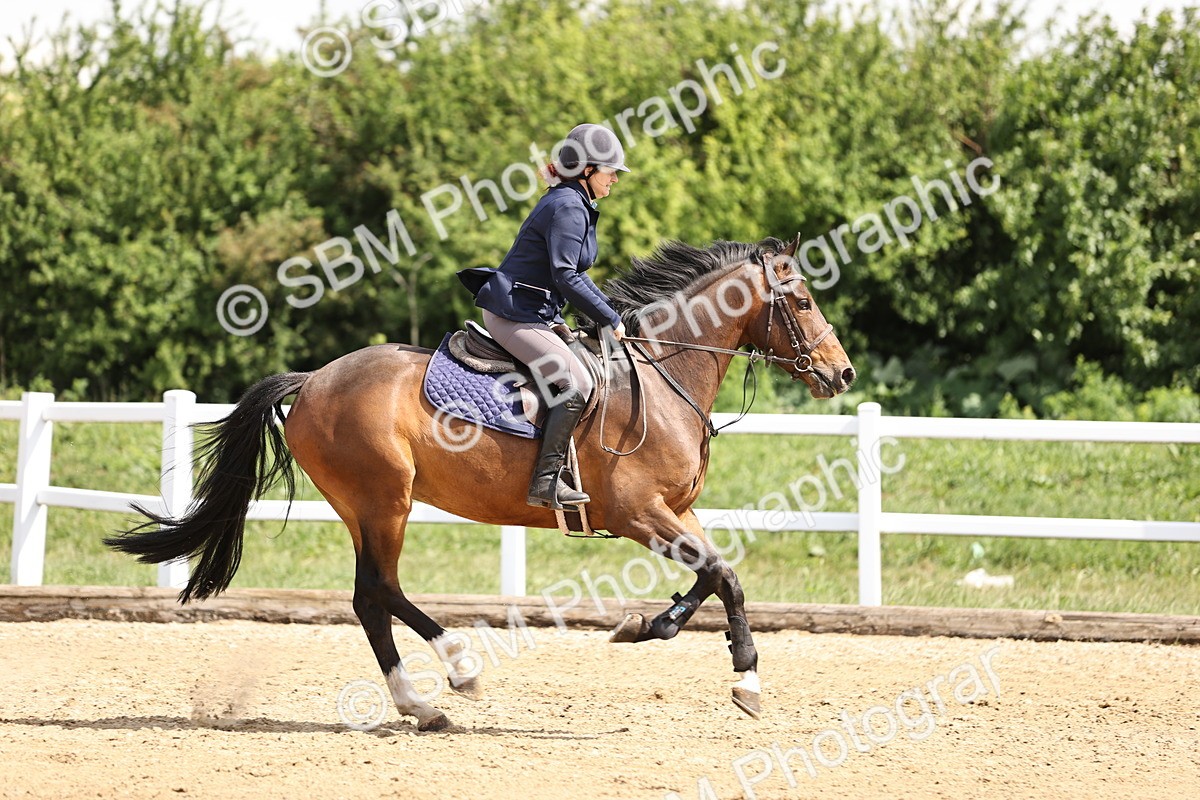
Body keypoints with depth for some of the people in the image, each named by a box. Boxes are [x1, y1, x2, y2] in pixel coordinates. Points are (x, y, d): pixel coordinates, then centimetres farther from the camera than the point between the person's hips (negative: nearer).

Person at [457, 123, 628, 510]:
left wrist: (608, 313, 14)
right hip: (515, 314, -11)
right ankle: (545, 481, -22)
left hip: (534, 315, 11)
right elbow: (565, 277, -22)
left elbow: (573, 274, 23)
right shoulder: (567, 207, -16)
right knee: (577, 382, -22)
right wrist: (610, 319, -15)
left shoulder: (574, 206, 17)